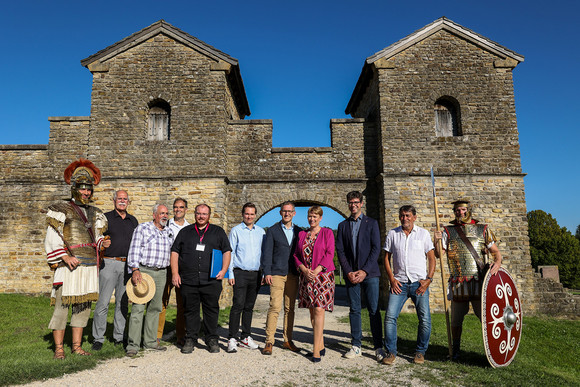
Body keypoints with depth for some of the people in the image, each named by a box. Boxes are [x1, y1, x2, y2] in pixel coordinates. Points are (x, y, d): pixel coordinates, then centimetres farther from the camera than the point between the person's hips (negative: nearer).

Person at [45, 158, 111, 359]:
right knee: (62, 305, -2)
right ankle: (59, 348, 10)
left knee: (83, 306, 9)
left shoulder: (93, 213, 16)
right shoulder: (62, 209, -1)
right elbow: (52, 239, -5)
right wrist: (66, 257, -17)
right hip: (69, 266, -6)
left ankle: (77, 345, 20)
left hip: (90, 266, 6)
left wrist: (102, 243, 1)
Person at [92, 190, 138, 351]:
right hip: (109, 263, -4)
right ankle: (98, 338, 6)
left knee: (123, 302, 8)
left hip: (127, 264, 4)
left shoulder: (133, 221, 14)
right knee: (103, 302, -4)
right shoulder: (106, 217, 3)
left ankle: (119, 336, 17)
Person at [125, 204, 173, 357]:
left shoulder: (169, 232, 14)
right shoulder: (142, 228, -1)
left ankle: (150, 342, 19)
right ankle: (133, 345, -1)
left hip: (161, 273, 5)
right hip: (143, 271, -5)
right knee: (138, 307, -7)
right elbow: (134, 250, -8)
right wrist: (135, 270, -17)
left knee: (155, 308, 10)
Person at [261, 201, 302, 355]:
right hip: (277, 274, -3)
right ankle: (269, 342, 0)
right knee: (275, 307, -9)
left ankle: (287, 341, 18)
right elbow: (267, 253, 1)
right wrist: (267, 272, -7)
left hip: (293, 275, 3)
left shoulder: (299, 231, 13)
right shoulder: (272, 230, 4)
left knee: (290, 308, 8)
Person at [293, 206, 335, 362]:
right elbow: (296, 255, 10)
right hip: (306, 277, 4)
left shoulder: (327, 233, 1)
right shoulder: (302, 234, 12)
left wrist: (316, 271, -15)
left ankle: (316, 350, -6)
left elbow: (329, 254, -6)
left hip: (323, 275, -4)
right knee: (312, 311, 7)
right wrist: (304, 270, -7)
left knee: (318, 310, -10)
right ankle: (321, 346, 20)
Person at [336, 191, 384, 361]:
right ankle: (356, 346, 15)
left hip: (369, 273, -2)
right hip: (351, 274, 2)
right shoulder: (343, 225, 12)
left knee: (374, 310, -3)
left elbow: (376, 249, -2)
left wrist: (364, 271, -10)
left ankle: (378, 347, 6)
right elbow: (340, 251, 7)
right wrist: (348, 272, -5)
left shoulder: (371, 223, 5)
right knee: (354, 310, 6)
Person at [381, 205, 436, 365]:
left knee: (425, 319, -3)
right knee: (390, 316, -8)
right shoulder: (392, 234, 8)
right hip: (399, 283, 1)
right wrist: (392, 279, -1)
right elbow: (387, 258, 10)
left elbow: (432, 258, 6)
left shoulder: (423, 233, 6)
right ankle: (391, 352, 6)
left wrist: (428, 279, -6)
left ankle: (420, 352, 17)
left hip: (419, 283, 0)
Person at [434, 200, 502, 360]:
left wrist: (497, 262, -14)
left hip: (479, 280, 0)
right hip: (458, 282, 1)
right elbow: (438, 254, -1)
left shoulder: (483, 229, 9)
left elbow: (496, 251, 8)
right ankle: (455, 350, 23)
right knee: (456, 319, 9)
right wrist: (437, 241, -21)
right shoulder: (448, 231, 7)